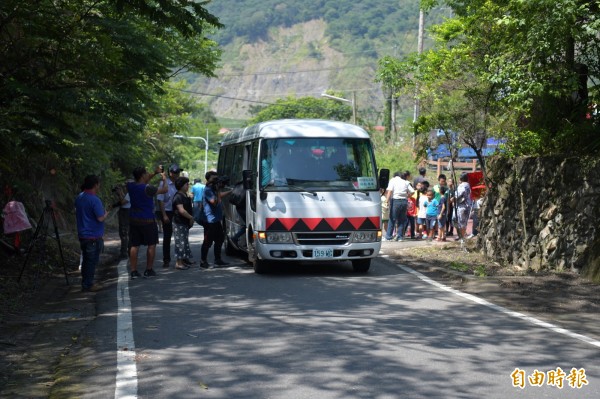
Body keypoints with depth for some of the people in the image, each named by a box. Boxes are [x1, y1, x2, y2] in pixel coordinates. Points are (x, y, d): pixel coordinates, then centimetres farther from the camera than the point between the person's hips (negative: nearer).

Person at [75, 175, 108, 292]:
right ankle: (88, 285, 3)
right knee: (92, 261, 0)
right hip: (94, 236, -8)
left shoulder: (79, 198, 8)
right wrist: (106, 213, -2)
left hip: (82, 235, 8)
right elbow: (100, 218, -20)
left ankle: (86, 283, 22)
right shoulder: (94, 200, -19)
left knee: (86, 260, 16)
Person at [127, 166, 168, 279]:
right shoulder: (148, 188, -20)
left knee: (134, 245, 8)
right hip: (147, 221, -5)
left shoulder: (130, 186, -2)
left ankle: (133, 271, 8)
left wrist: (155, 174, 17)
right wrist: (164, 179, 10)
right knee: (151, 245, 8)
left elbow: (141, 183, 19)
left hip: (134, 220, 6)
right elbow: (165, 190, -9)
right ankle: (149, 270, 11)